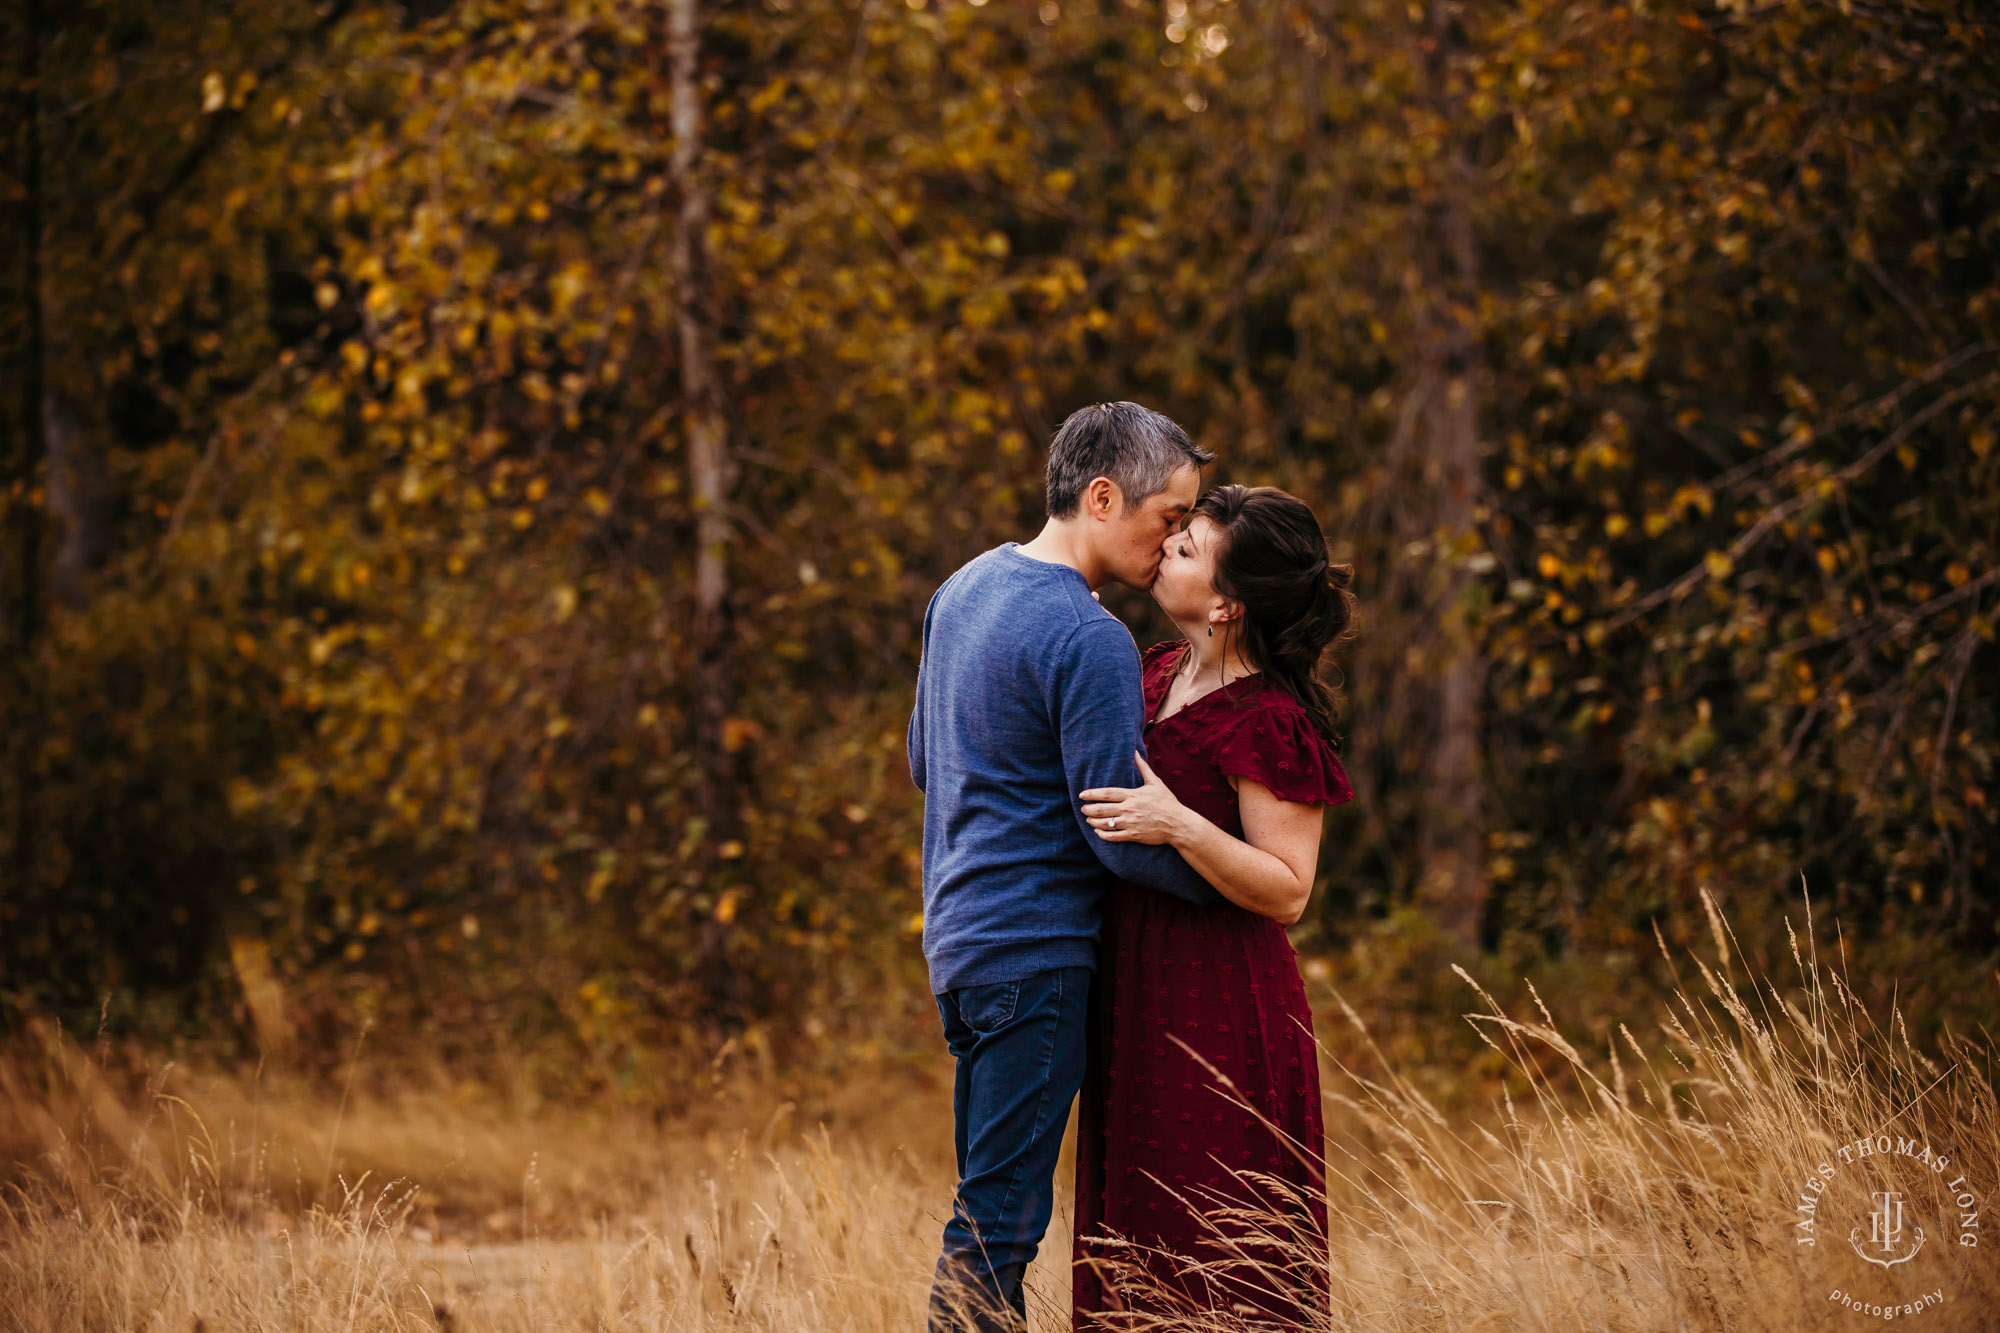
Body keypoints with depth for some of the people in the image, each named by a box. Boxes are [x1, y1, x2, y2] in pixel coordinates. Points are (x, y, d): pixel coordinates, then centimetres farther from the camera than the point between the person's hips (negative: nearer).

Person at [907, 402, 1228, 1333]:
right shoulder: (1088, 641, -18)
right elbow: (1124, 842, -18)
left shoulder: (963, 590, 11)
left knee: (990, 1205, 14)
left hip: (958, 935, 9)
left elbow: (923, 761, 23)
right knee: (1000, 1221, -6)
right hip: (1036, 953, -9)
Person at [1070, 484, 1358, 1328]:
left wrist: (1181, 827, -29)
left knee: (1221, 1257, -4)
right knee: (1138, 1228, 13)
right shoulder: (1162, 672, 8)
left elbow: (1287, 891, -19)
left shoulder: (1268, 720, -17)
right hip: (1137, 989, 9)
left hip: (1218, 1007, -9)